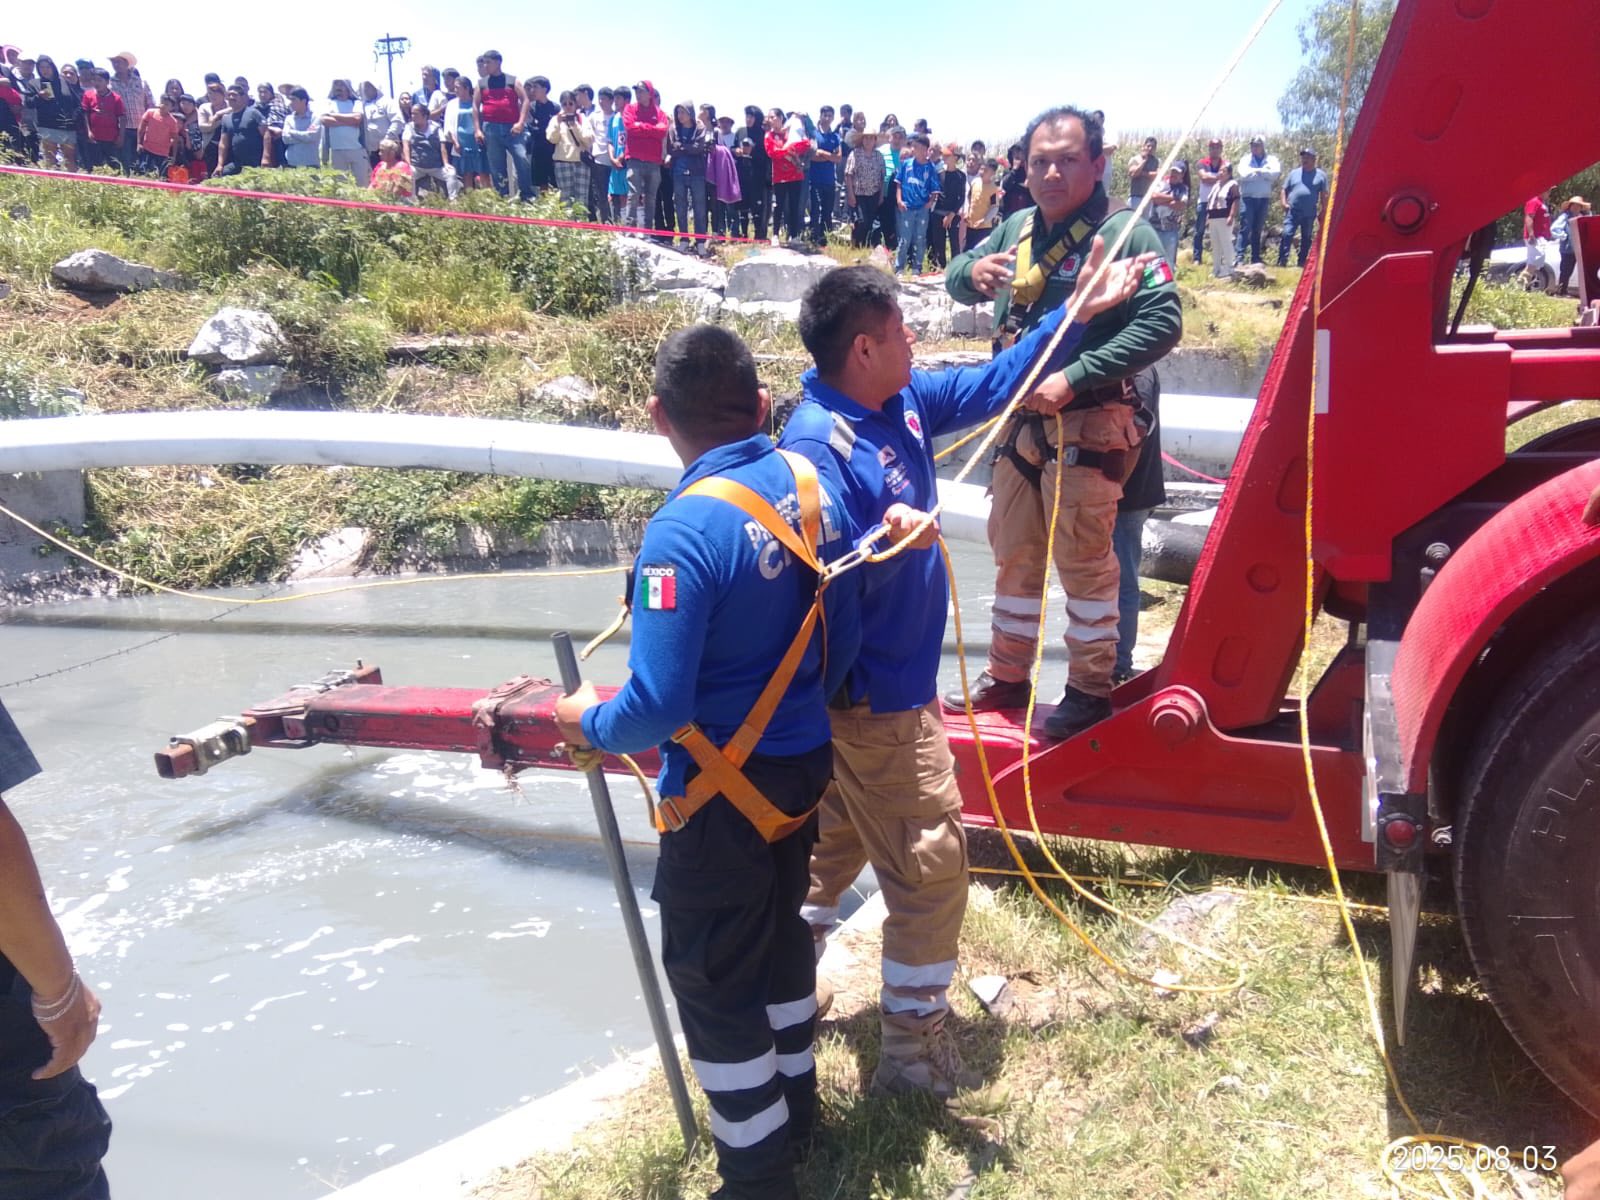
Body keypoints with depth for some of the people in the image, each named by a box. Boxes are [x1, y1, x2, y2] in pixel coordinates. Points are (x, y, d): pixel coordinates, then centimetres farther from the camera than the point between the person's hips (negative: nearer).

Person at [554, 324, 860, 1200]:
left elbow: (658, 707, -27)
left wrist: (587, 722, -6)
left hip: (724, 797, -7)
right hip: (803, 766, 8)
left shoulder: (685, 530, -27)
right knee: (780, 934, 26)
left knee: (712, 981, 11)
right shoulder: (810, 488, -6)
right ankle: (795, 1107, 47)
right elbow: (843, 636, 4)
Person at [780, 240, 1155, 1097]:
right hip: (874, 698, -10)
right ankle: (912, 1052, 17)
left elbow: (990, 385, 14)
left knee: (835, 844, 22)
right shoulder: (819, 445, -25)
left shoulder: (902, 400, 2)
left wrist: (1081, 311, 15)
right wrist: (886, 543, -45)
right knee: (931, 865, 0)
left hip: (895, 681, 10)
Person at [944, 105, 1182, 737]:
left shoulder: (1125, 233, -10)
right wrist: (972, 271, -6)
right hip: (1019, 420, 7)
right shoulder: (1018, 228, 10)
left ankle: (1091, 690, 16)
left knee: (1084, 562, 0)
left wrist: (1074, 378, -26)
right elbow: (956, 280, 20)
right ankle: (1006, 677, 31)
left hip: (1088, 428, -7)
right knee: (1014, 555, 16)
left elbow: (1162, 322, -19)